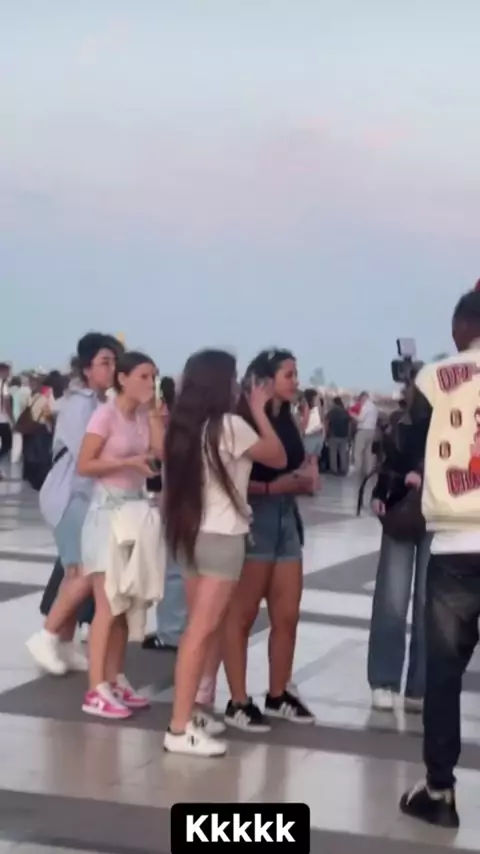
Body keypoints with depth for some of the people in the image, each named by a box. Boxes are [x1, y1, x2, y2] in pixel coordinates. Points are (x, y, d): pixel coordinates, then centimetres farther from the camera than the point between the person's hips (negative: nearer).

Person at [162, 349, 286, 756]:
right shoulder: (229, 425, -14)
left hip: (190, 533, 8)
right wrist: (259, 410, 3)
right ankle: (180, 728, -8)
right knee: (203, 631, -8)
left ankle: (193, 711, 20)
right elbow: (278, 458, -3)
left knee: (203, 628, 16)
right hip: (222, 536, -8)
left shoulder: (184, 425, 7)